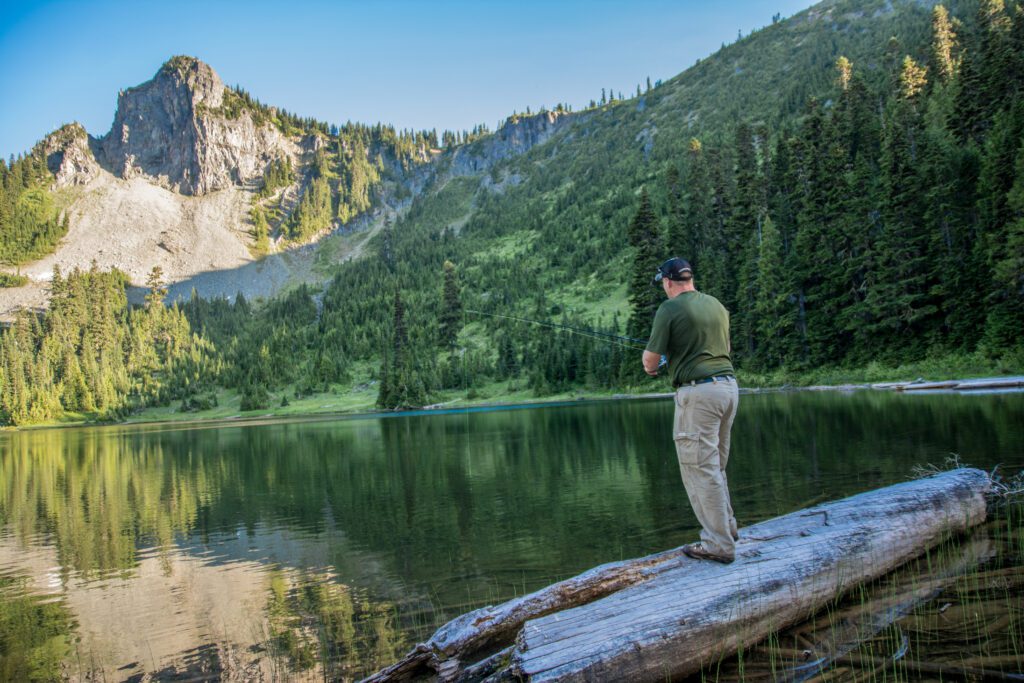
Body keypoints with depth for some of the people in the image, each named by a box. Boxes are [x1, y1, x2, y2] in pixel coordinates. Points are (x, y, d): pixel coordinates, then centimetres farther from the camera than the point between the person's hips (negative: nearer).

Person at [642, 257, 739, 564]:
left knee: (700, 467, -2)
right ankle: (726, 527, 28)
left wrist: (649, 367, 16)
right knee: (715, 465, 20)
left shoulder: (669, 308, -8)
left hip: (698, 391, -8)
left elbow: (651, 357, -7)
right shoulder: (716, 305, 14)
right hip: (728, 384, 8)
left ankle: (718, 544, 1)